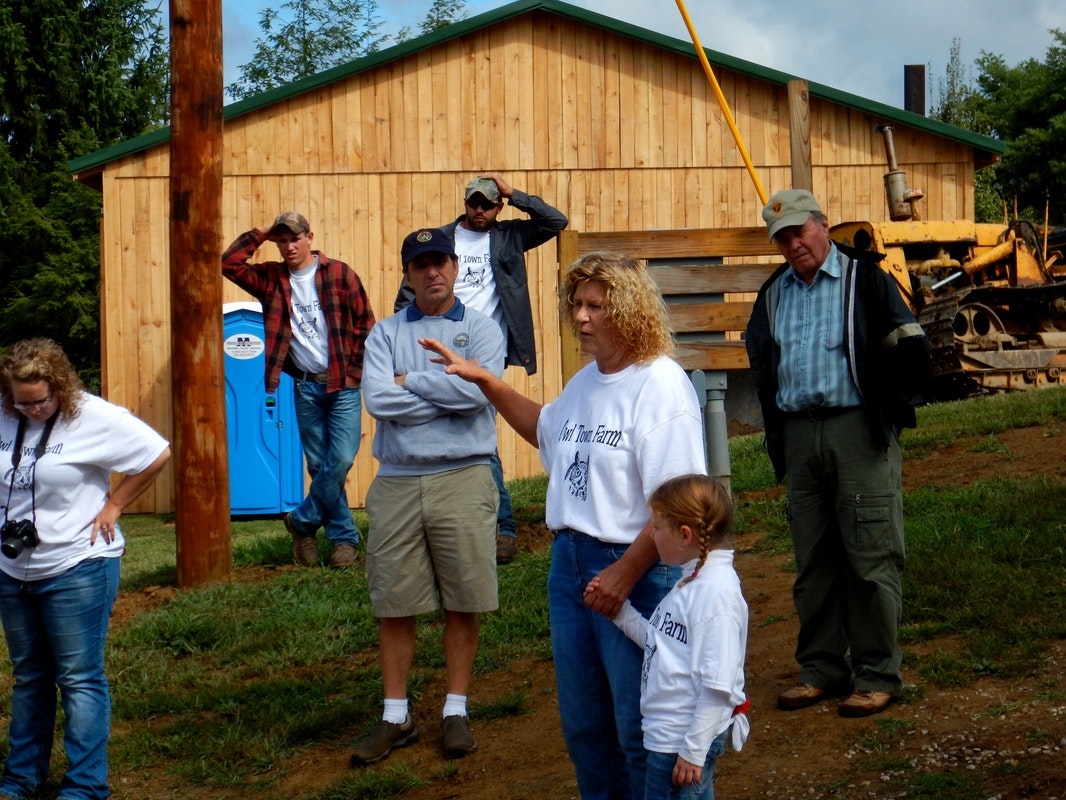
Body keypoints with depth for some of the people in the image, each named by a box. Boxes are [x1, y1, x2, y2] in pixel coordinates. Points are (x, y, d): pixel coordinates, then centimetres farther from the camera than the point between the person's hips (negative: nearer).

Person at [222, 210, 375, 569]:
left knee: (341, 460, -11)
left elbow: (365, 323, 0)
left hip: (342, 383, -3)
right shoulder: (272, 278, 5)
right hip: (305, 386, 3)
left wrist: (355, 368, -4)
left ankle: (302, 522, 8)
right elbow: (229, 264, -3)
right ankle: (344, 538, 14)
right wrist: (258, 235, -6)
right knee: (320, 465, 4)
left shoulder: (339, 273, -3)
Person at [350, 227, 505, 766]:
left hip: (463, 479, -1)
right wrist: (448, 395, -9)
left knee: (463, 603, 4)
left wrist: (409, 382, -6)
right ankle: (396, 716, 15)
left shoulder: (481, 329, 5)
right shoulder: (386, 333, 9)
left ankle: (455, 710, 16)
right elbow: (377, 399, -9)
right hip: (396, 483, 1)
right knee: (393, 604, 5)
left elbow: (478, 389, -15)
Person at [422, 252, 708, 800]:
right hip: (569, 559, 9)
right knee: (583, 725, 18)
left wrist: (624, 574, -20)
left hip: (636, 570, -9)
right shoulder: (585, 383, 11)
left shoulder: (660, 386, -16)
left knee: (639, 729, -1)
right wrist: (485, 382, 26)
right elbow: (547, 429, 34)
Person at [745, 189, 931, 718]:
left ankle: (877, 675, 3)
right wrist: (776, 436, 16)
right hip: (798, 434, 5)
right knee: (812, 561, 10)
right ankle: (820, 670, 19)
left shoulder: (864, 279, -1)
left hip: (858, 430, -5)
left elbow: (910, 347, -1)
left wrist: (892, 410, 0)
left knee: (870, 556, -4)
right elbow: (761, 364, 24)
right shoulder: (773, 294, 15)